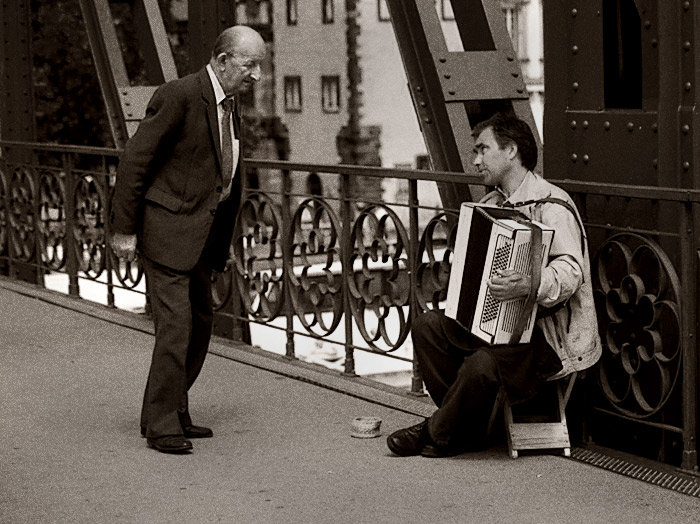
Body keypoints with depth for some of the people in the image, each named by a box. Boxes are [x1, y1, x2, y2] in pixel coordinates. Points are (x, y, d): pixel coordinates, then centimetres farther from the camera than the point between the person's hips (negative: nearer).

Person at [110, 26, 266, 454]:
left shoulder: (229, 104, 12)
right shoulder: (179, 96, -16)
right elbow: (134, 160, -15)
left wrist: (226, 238, 20)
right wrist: (124, 229, -14)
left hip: (201, 232, 9)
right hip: (166, 229, -9)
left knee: (200, 325, 12)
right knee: (176, 325, -11)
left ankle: (172, 413, 24)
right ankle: (162, 426, -3)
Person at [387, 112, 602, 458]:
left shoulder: (551, 206, -15)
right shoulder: (493, 203, 13)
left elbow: (570, 271, -28)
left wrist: (530, 286, -46)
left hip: (552, 335, -9)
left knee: (483, 365, -32)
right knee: (427, 325, -4)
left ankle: (439, 433, -3)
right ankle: (468, 429, 2)